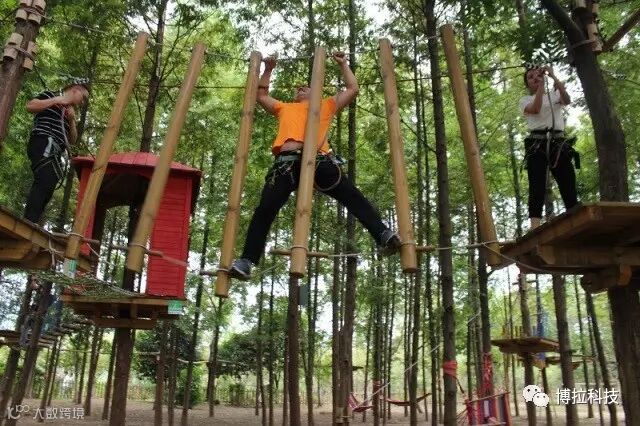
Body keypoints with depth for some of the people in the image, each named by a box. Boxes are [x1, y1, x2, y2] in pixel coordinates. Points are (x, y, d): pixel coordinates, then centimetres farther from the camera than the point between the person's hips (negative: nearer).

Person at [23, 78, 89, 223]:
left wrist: (72, 120, 10)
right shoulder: (51, 95, 12)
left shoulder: (70, 112, 29)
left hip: (55, 151, 8)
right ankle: (29, 225, -36)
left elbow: (72, 140, 24)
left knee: (47, 189, -5)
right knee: (45, 182, -26)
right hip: (43, 144, -8)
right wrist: (56, 100, -4)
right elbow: (30, 106, -5)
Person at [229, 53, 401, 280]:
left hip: (318, 159, 0)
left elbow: (353, 89, 38)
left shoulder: (326, 105, 36)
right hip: (286, 160, 1)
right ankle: (246, 261, -10)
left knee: (354, 197, -12)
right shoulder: (285, 108, 40)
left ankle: (383, 235, -16)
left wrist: (343, 64, 44)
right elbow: (261, 95, 49)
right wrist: (268, 69, 47)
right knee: (264, 210, -10)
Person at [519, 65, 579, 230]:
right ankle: (535, 228, -21)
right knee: (537, 186, -13)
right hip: (537, 144, -2)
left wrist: (553, 77, -8)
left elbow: (567, 100, -3)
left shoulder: (555, 95, 22)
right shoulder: (525, 100, 16)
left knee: (568, 184, -5)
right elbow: (535, 109, -8)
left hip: (558, 143, 3)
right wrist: (541, 85, -5)